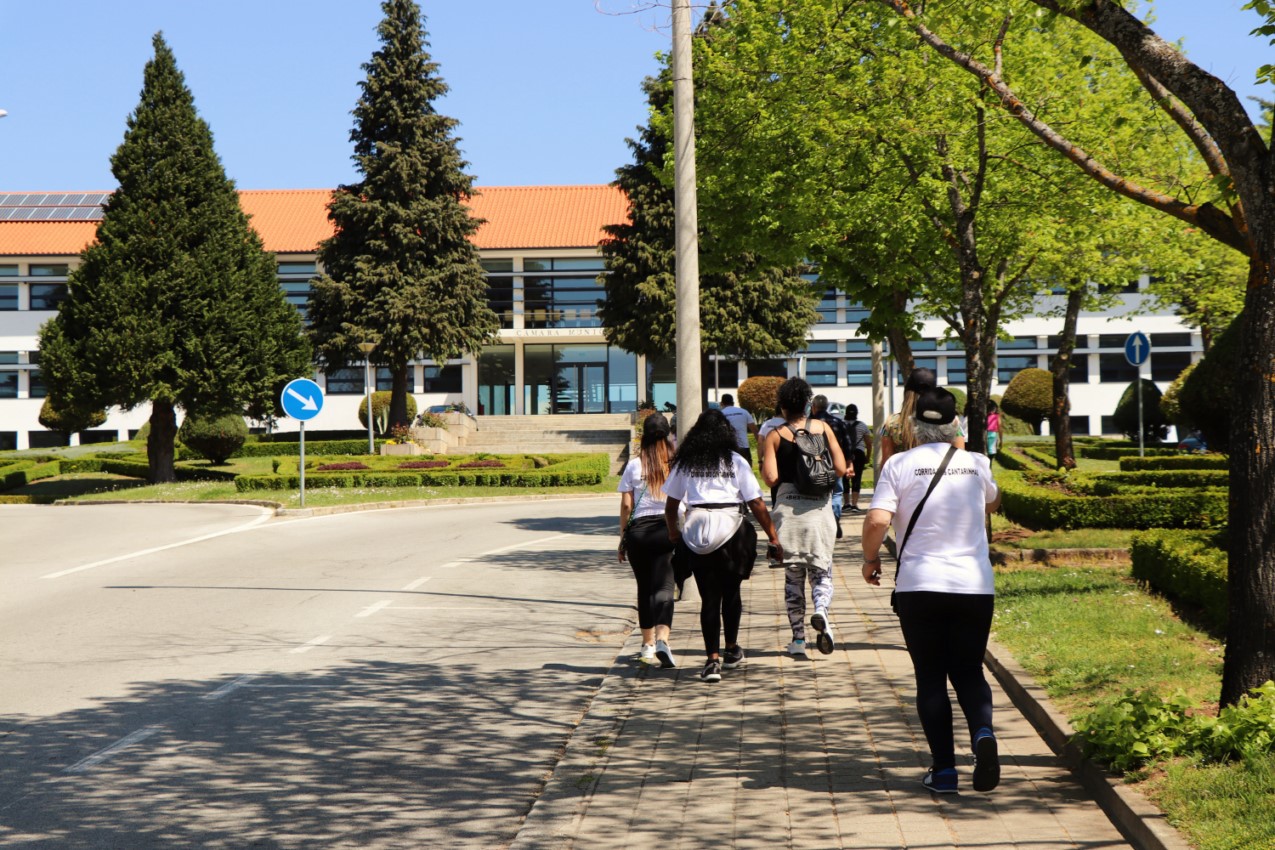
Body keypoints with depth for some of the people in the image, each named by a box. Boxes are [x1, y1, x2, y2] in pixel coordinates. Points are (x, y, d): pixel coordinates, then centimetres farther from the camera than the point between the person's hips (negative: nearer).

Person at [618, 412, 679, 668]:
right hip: (669, 529, -1)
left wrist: (623, 537, 9)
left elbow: (626, 505, 1)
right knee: (664, 587, -7)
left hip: (639, 530, 1)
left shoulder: (634, 465, 1)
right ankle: (662, 640, -27)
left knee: (645, 588, 15)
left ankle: (648, 645, 22)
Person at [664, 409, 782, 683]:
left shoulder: (684, 463, 9)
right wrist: (773, 537, 4)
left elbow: (671, 504, 13)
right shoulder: (736, 461, 3)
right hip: (730, 528, -1)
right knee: (730, 592, 17)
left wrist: (673, 531, 30)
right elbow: (756, 503, 0)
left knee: (709, 596, 3)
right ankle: (732, 650, 30)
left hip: (696, 534, 1)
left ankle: (713, 659, -6)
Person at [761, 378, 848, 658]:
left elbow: (770, 477, -11)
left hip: (788, 507, -1)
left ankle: (798, 639, 8)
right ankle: (821, 611, -22)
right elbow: (840, 468, -1)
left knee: (792, 575, 9)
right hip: (820, 507, 1)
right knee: (821, 570, 9)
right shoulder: (822, 427, 4)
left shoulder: (775, 436, -2)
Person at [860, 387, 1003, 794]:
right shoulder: (975, 463, 6)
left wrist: (871, 558, 6)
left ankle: (944, 768, 5)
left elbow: (877, 520, -13)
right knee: (968, 670, 12)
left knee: (930, 677, 8)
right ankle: (983, 732, -17)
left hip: (919, 586, -2)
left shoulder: (900, 464, -3)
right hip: (975, 585, 2)